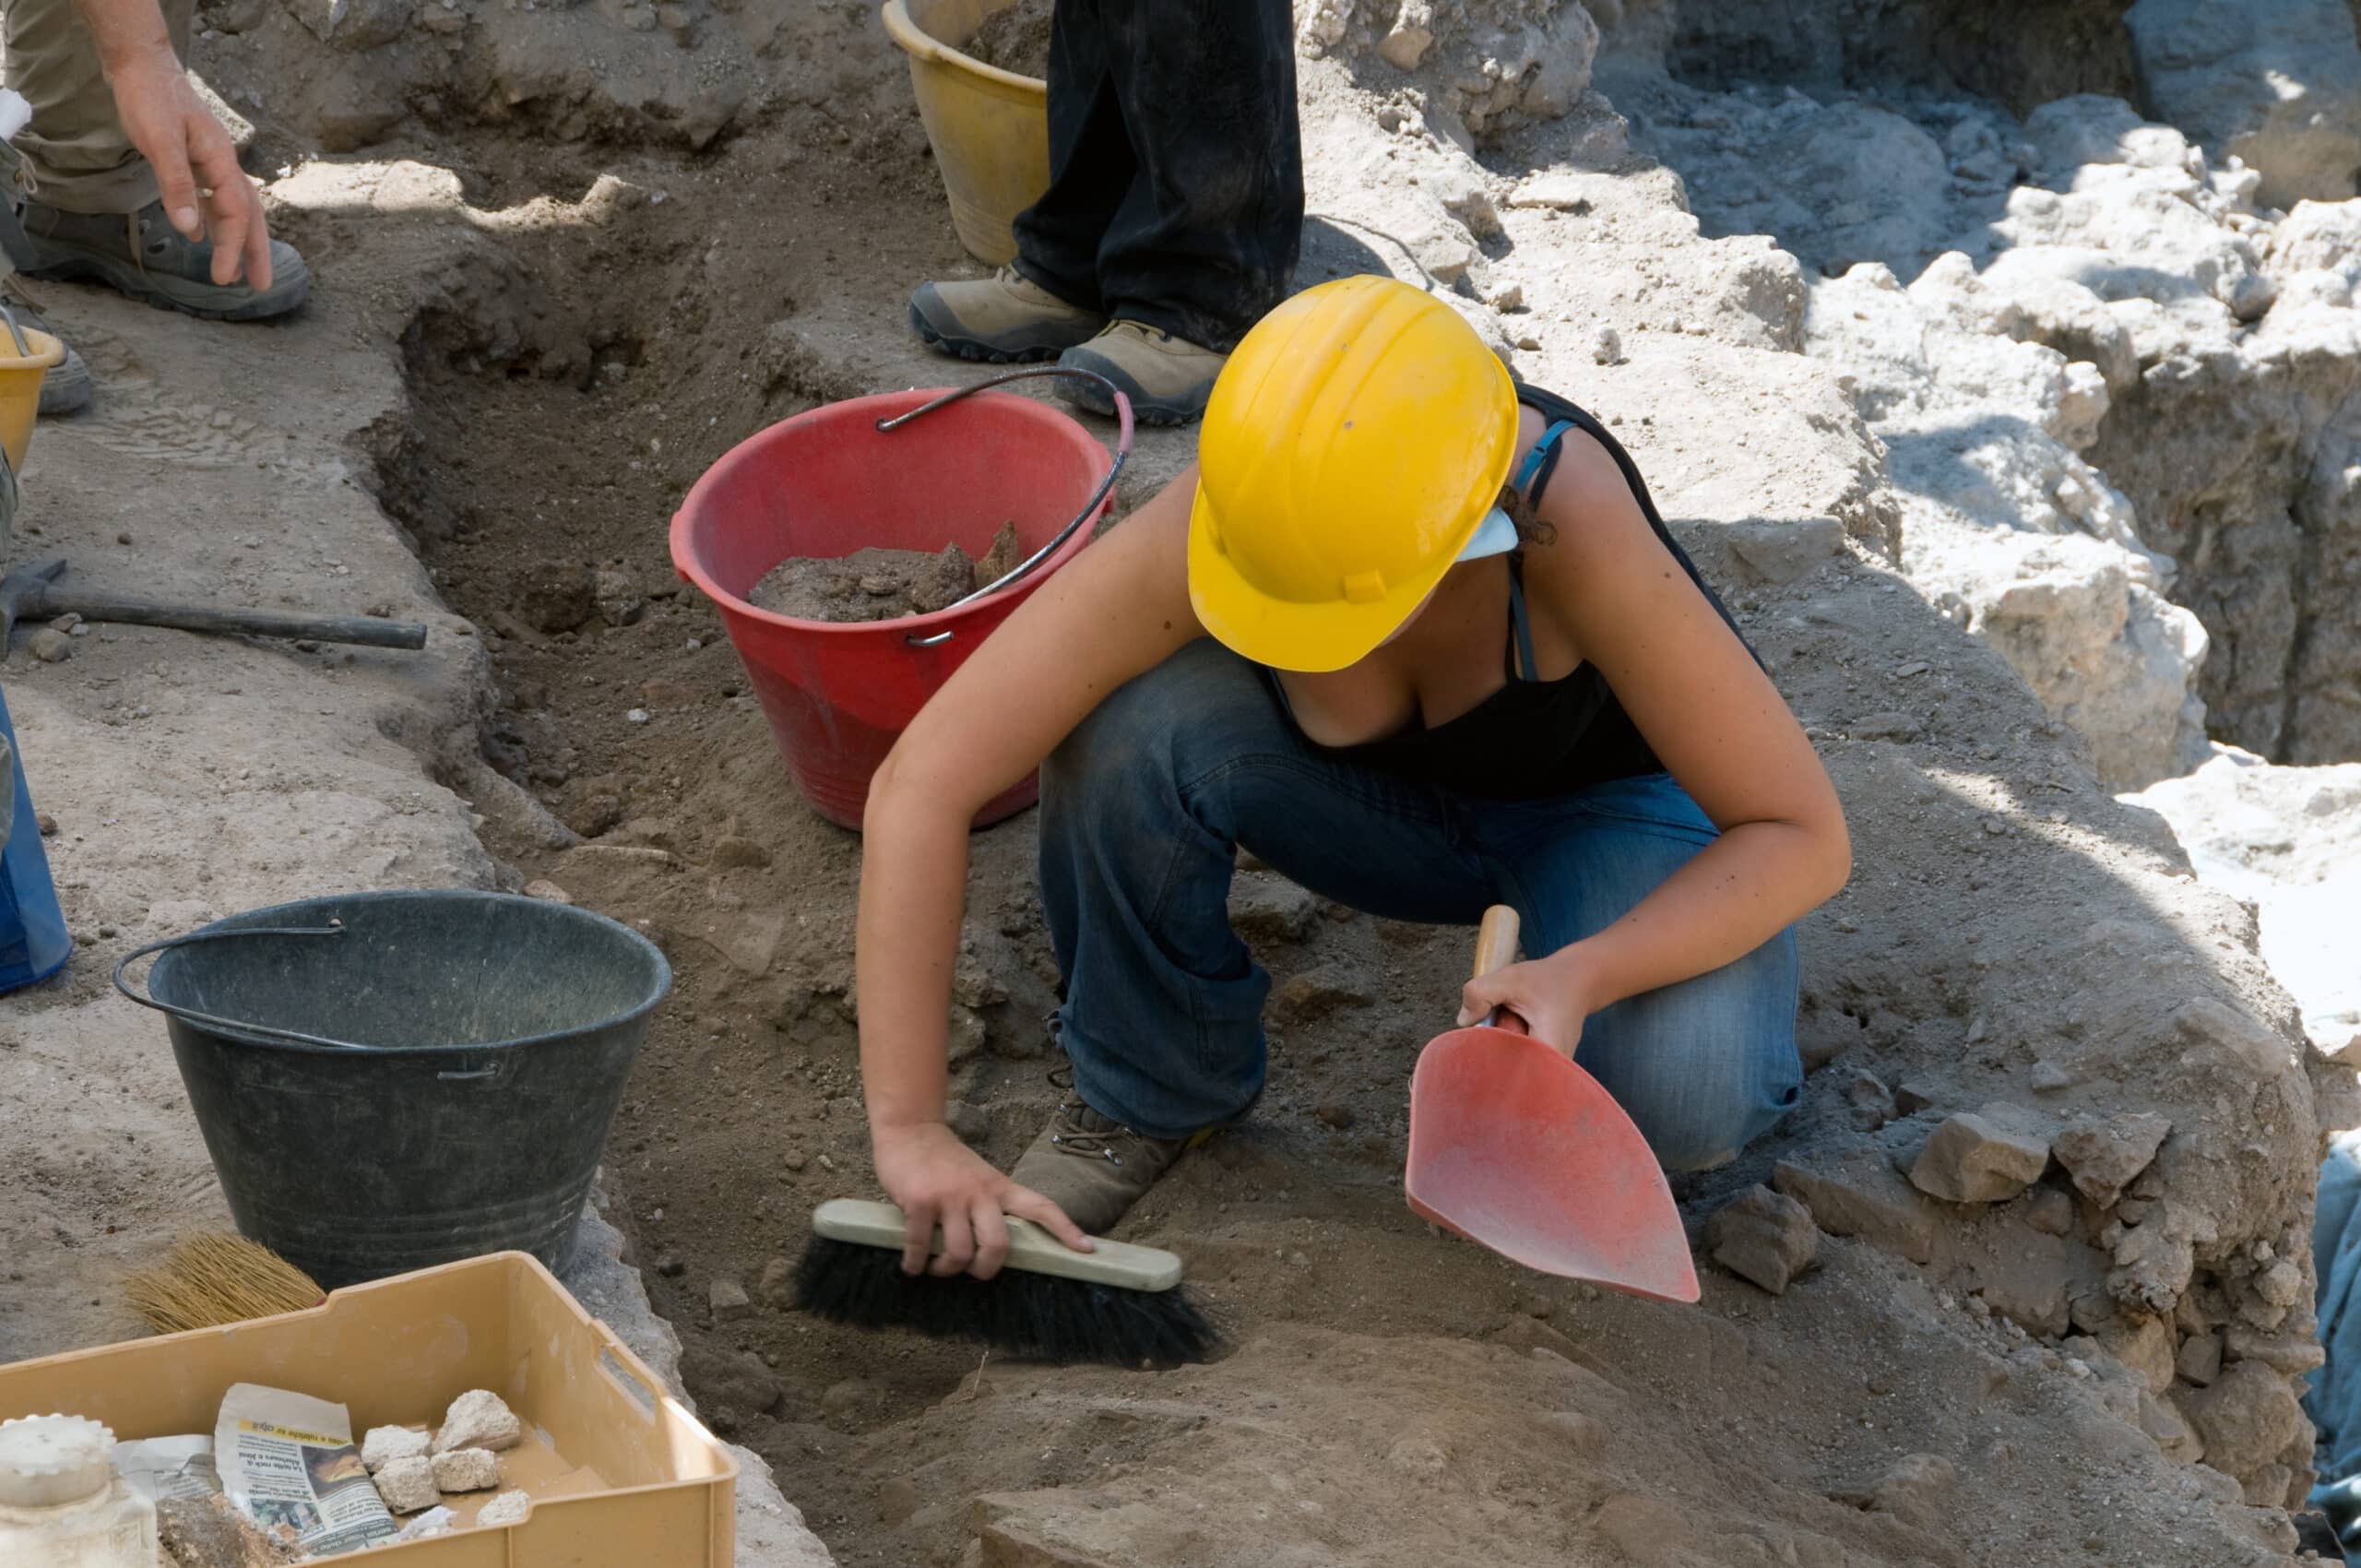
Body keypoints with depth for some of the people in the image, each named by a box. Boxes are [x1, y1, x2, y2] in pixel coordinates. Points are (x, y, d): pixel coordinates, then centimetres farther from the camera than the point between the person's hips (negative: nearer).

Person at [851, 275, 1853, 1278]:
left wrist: (1586, 976, -46)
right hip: (1393, 804, 2)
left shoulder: (1574, 523, -39)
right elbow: (923, 781, -32)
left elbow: (1805, 838, -30)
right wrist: (910, 1129, -36)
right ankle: (1149, 1091, -4)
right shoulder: (1227, 518, -33)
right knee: (1128, 724, -30)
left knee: (1684, 1103, -33)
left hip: (1612, 803, -2)